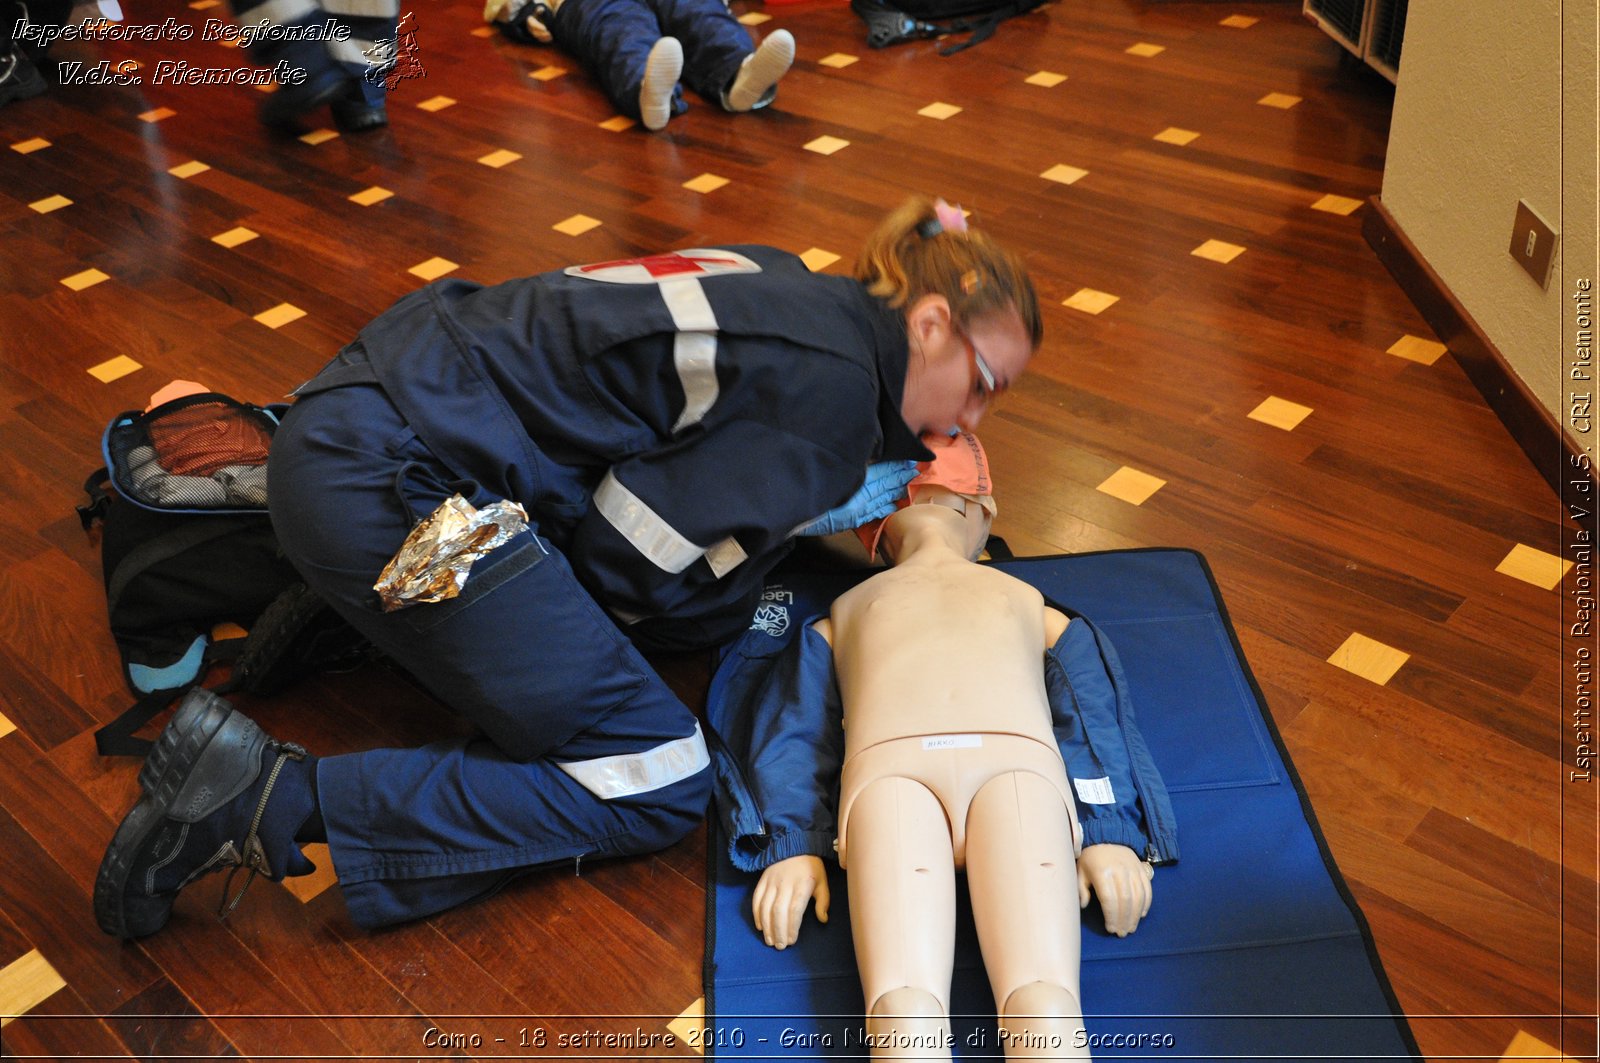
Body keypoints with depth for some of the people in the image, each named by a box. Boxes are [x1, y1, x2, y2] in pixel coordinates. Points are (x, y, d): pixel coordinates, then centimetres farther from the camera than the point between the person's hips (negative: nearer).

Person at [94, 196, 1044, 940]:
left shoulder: (785, 290, 14)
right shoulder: (832, 381, -13)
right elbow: (631, 559, -11)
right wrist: (840, 505, 2)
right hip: (390, 482, -10)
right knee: (660, 786, -4)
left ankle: (350, 604, 17)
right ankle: (273, 801, -10)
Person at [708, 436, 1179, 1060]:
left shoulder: (1029, 604, 44)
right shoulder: (846, 611, 42)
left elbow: (1094, 715, 25)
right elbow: (790, 727, 23)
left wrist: (1111, 833, 4)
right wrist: (792, 844, 2)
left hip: (1015, 760, 1)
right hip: (892, 765, -1)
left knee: (1044, 1007, -30)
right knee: (905, 1012, -30)